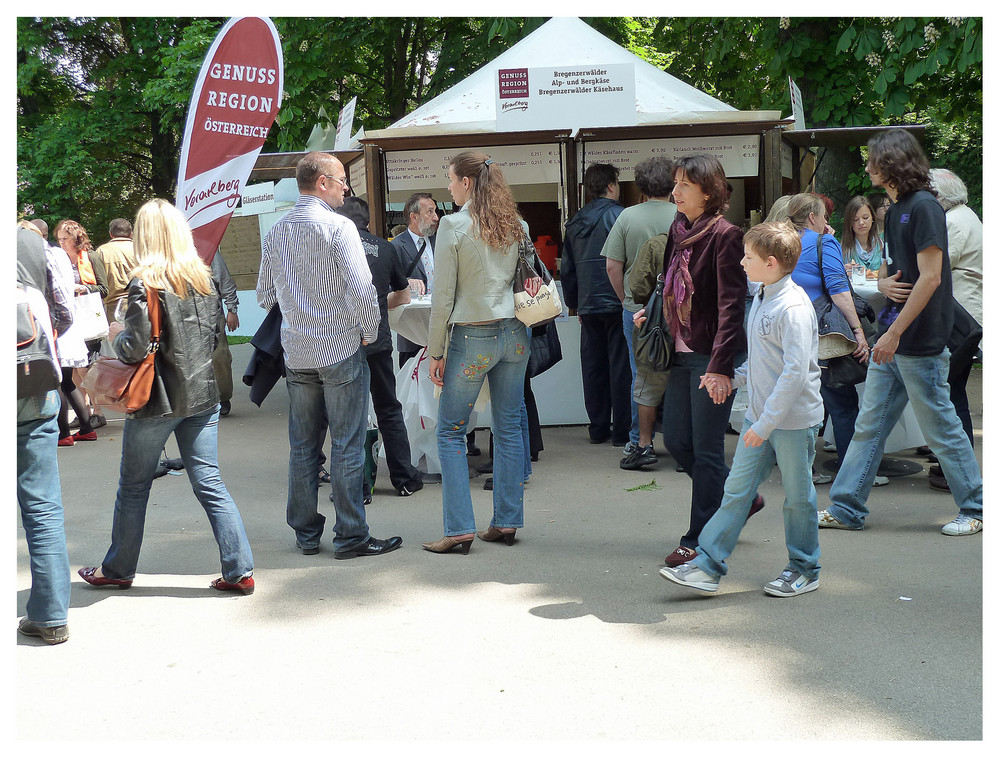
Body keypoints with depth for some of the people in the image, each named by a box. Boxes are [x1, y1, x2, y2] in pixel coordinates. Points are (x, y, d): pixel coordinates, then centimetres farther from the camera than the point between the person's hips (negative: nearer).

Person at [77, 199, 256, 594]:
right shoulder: (204, 279, 5)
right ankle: (240, 571, 1)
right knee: (209, 484, 6)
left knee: (133, 486, 11)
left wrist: (117, 335, 2)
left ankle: (117, 569, 26)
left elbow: (135, 348, -17)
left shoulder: (146, 283, -14)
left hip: (157, 399, -5)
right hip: (202, 395, 5)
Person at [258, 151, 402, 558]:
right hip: (340, 349, -6)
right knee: (347, 446, 0)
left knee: (302, 446, 11)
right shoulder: (338, 227, -12)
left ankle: (305, 533, 18)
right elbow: (362, 290, -18)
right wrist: (369, 332, -3)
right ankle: (351, 536, 4)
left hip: (296, 353, 6)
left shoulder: (275, 232, 8)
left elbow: (265, 295, 15)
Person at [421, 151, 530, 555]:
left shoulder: (454, 225, -10)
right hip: (515, 334, 6)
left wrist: (435, 352, -3)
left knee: (450, 431, 4)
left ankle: (460, 528, 1)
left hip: (473, 337, -6)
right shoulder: (517, 225, 7)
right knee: (509, 427, 10)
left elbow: (443, 295, -9)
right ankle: (506, 522, 14)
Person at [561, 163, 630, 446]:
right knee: (620, 367, -1)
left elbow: (567, 270, 16)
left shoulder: (575, 222, 12)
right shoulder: (618, 216, -8)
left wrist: (575, 304, 23)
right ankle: (622, 431, 1)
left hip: (588, 306, 6)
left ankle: (598, 428, 16)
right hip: (617, 303, -6)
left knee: (593, 367, 10)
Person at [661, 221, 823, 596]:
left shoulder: (794, 308, -20)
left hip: (793, 419, -8)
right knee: (737, 488, 6)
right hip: (760, 415, 8)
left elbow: (795, 372, -24)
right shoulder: (762, 297, 9)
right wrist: (731, 378, 9)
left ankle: (804, 569, 23)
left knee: (797, 495, 7)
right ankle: (708, 565, 8)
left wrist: (766, 423, -23)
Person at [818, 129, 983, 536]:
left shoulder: (924, 207, -14)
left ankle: (975, 509, 15)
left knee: (941, 428, 1)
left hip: (920, 342, -9)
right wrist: (884, 283, 0)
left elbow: (930, 277, -19)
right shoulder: (895, 209, 14)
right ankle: (846, 509, 15)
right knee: (868, 425, 9)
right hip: (892, 341, 9)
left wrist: (894, 333, -21)